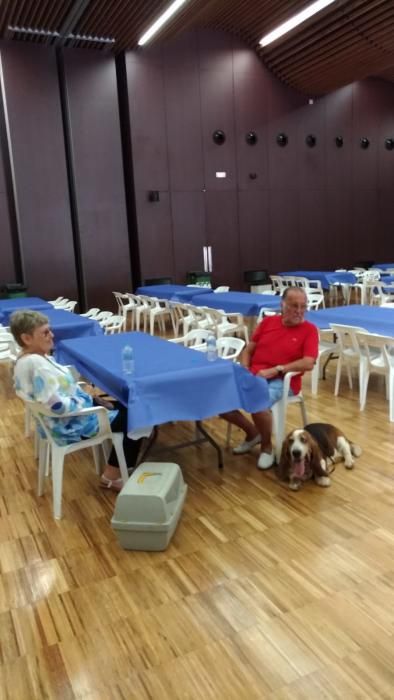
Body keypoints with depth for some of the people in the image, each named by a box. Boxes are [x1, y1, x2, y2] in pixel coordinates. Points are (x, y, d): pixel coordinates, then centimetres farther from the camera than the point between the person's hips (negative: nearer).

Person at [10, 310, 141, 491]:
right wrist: (89, 402, -16)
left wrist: (92, 398, 3)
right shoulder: (37, 365, -29)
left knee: (123, 407, 16)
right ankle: (111, 476, 9)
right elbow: (58, 406, -32)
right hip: (71, 425, -10)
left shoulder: (33, 358, 3)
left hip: (71, 415, 10)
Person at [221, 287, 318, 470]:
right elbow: (248, 350, 15)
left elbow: (308, 363, -12)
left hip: (282, 381, -5)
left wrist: (276, 369, -17)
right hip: (253, 376, 5)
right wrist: (244, 370, -4)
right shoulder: (267, 321, 12)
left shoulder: (309, 329, 0)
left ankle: (267, 446, -4)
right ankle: (252, 433, 12)